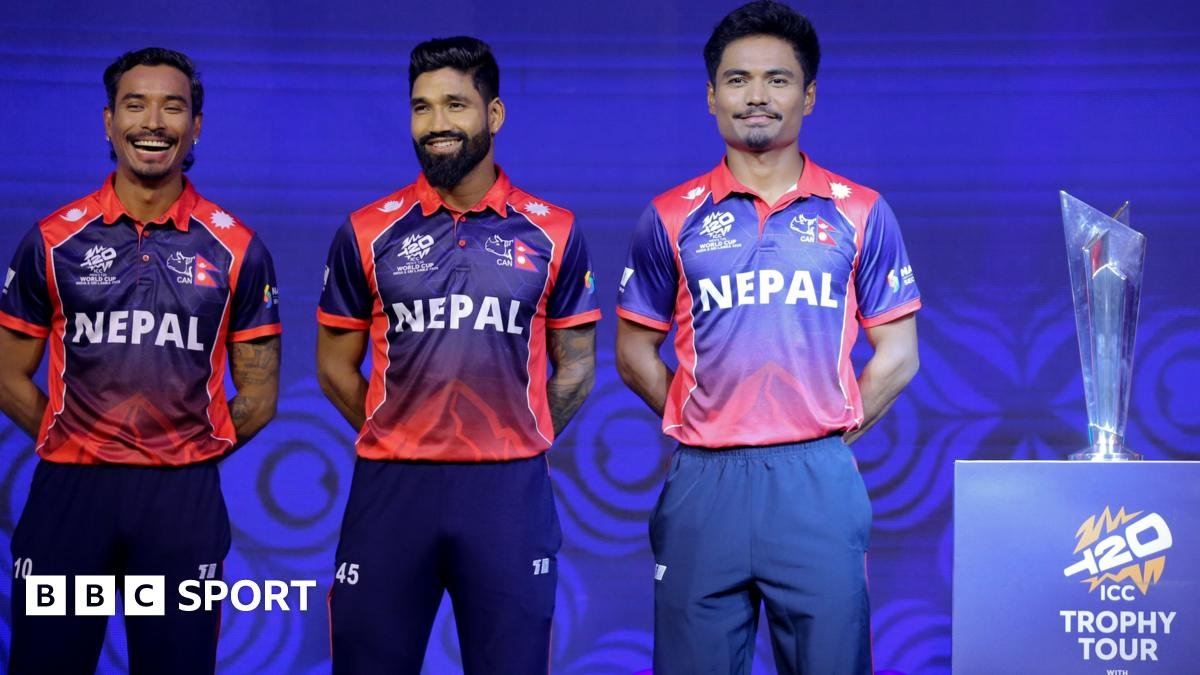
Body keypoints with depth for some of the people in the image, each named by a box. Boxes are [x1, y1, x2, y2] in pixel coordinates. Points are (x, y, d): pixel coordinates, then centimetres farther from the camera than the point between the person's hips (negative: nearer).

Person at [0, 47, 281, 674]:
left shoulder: (237, 249, 3)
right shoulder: (52, 240, 3)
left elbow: (258, 395, 6)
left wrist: (190, 455, 2)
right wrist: (72, 447, 0)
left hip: (184, 497, 0)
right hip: (68, 489, 0)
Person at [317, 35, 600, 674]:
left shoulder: (553, 233, 3)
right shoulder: (367, 233, 3)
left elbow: (575, 366, 9)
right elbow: (335, 367, 9)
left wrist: (518, 446, 4)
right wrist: (400, 444, 5)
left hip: (510, 489, 0)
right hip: (391, 486, 0)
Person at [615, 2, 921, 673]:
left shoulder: (861, 213, 6)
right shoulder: (672, 218, 7)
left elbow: (897, 354, 8)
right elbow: (635, 351, 12)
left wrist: (834, 435, 2)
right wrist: (693, 424, 3)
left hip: (819, 482, 0)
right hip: (705, 481, 1)